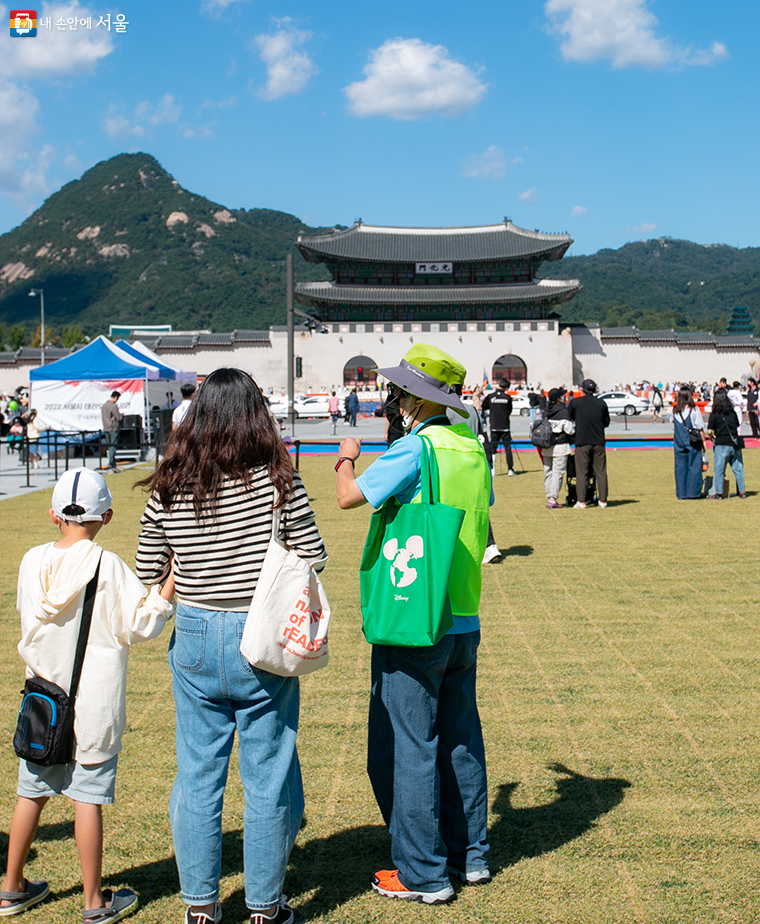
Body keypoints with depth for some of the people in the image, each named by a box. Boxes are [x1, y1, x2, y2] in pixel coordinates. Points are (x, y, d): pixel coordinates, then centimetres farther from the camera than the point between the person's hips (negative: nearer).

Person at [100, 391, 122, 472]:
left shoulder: (104, 406, 12)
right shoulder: (113, 406, -14)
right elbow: (119, 418, -15)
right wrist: (121, 414, 8)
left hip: (106, 429, 8)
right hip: (113, 429, -8)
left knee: (110, 447, 10)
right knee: (113, 447, -6)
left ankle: (113, 465, 12)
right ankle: (111, 465, -9)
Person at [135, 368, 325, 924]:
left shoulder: (168, 490, -4)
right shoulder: (278, 482, -12)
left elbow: (148, 572, 4)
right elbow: (313, 556, -5)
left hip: (195, 640, 3)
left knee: (197, 775, 14)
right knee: (267, 778, 10)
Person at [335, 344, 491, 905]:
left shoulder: (416, 448, -14)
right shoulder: (473, 447, 8)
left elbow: (349, 497, -12)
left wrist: (347, 459, 7)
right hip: (465, 622, 8)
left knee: (407, 748, 1)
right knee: (460, 741, 16)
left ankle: (424, 875, 9)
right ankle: (470, 855, 27)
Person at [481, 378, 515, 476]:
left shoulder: (490, 397, -3)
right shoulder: (508, 397, -3)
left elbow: (483, 407, 8)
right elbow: (510, 411, 7)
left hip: (494, 427, 1)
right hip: (505, 427, -1)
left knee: (492, 448, 6)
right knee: (508, 447, 5)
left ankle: (492, 469, 1)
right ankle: (510, 469, 4)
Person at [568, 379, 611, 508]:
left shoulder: (575, 402, -2)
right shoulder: (602, 403, 5)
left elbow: (569, 419, 9)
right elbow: (606, 423, 12)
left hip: (582, 442, -2)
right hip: (599, 442, 2)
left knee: (581, 473, 3)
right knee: (601, 472, 8)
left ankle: (581, 502, 1)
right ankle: (603, 501, 11)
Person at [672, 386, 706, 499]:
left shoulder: (675, 411, 3)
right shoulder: (694, 410, -8)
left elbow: (674, 429, 8)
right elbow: (700, 428, -5)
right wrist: (703, 442, 3)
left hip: (679, 443, 3)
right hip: (693, 443, -3)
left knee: (680, 468, 7)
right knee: (694, 467, 3)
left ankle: (681, 494, 7)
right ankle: (692, 493, 2)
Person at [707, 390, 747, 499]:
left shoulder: (714, 414, -8)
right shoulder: (733, 413, 6)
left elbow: (709, 432, -11)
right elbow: (737, 426, 15)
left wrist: (712, 438, 8)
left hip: (721, 445, -4)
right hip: (735, 444, 4)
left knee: (719, 470, 3)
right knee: (738, 468, 10)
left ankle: (718, 493, 4)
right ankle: (742, 491, 13)